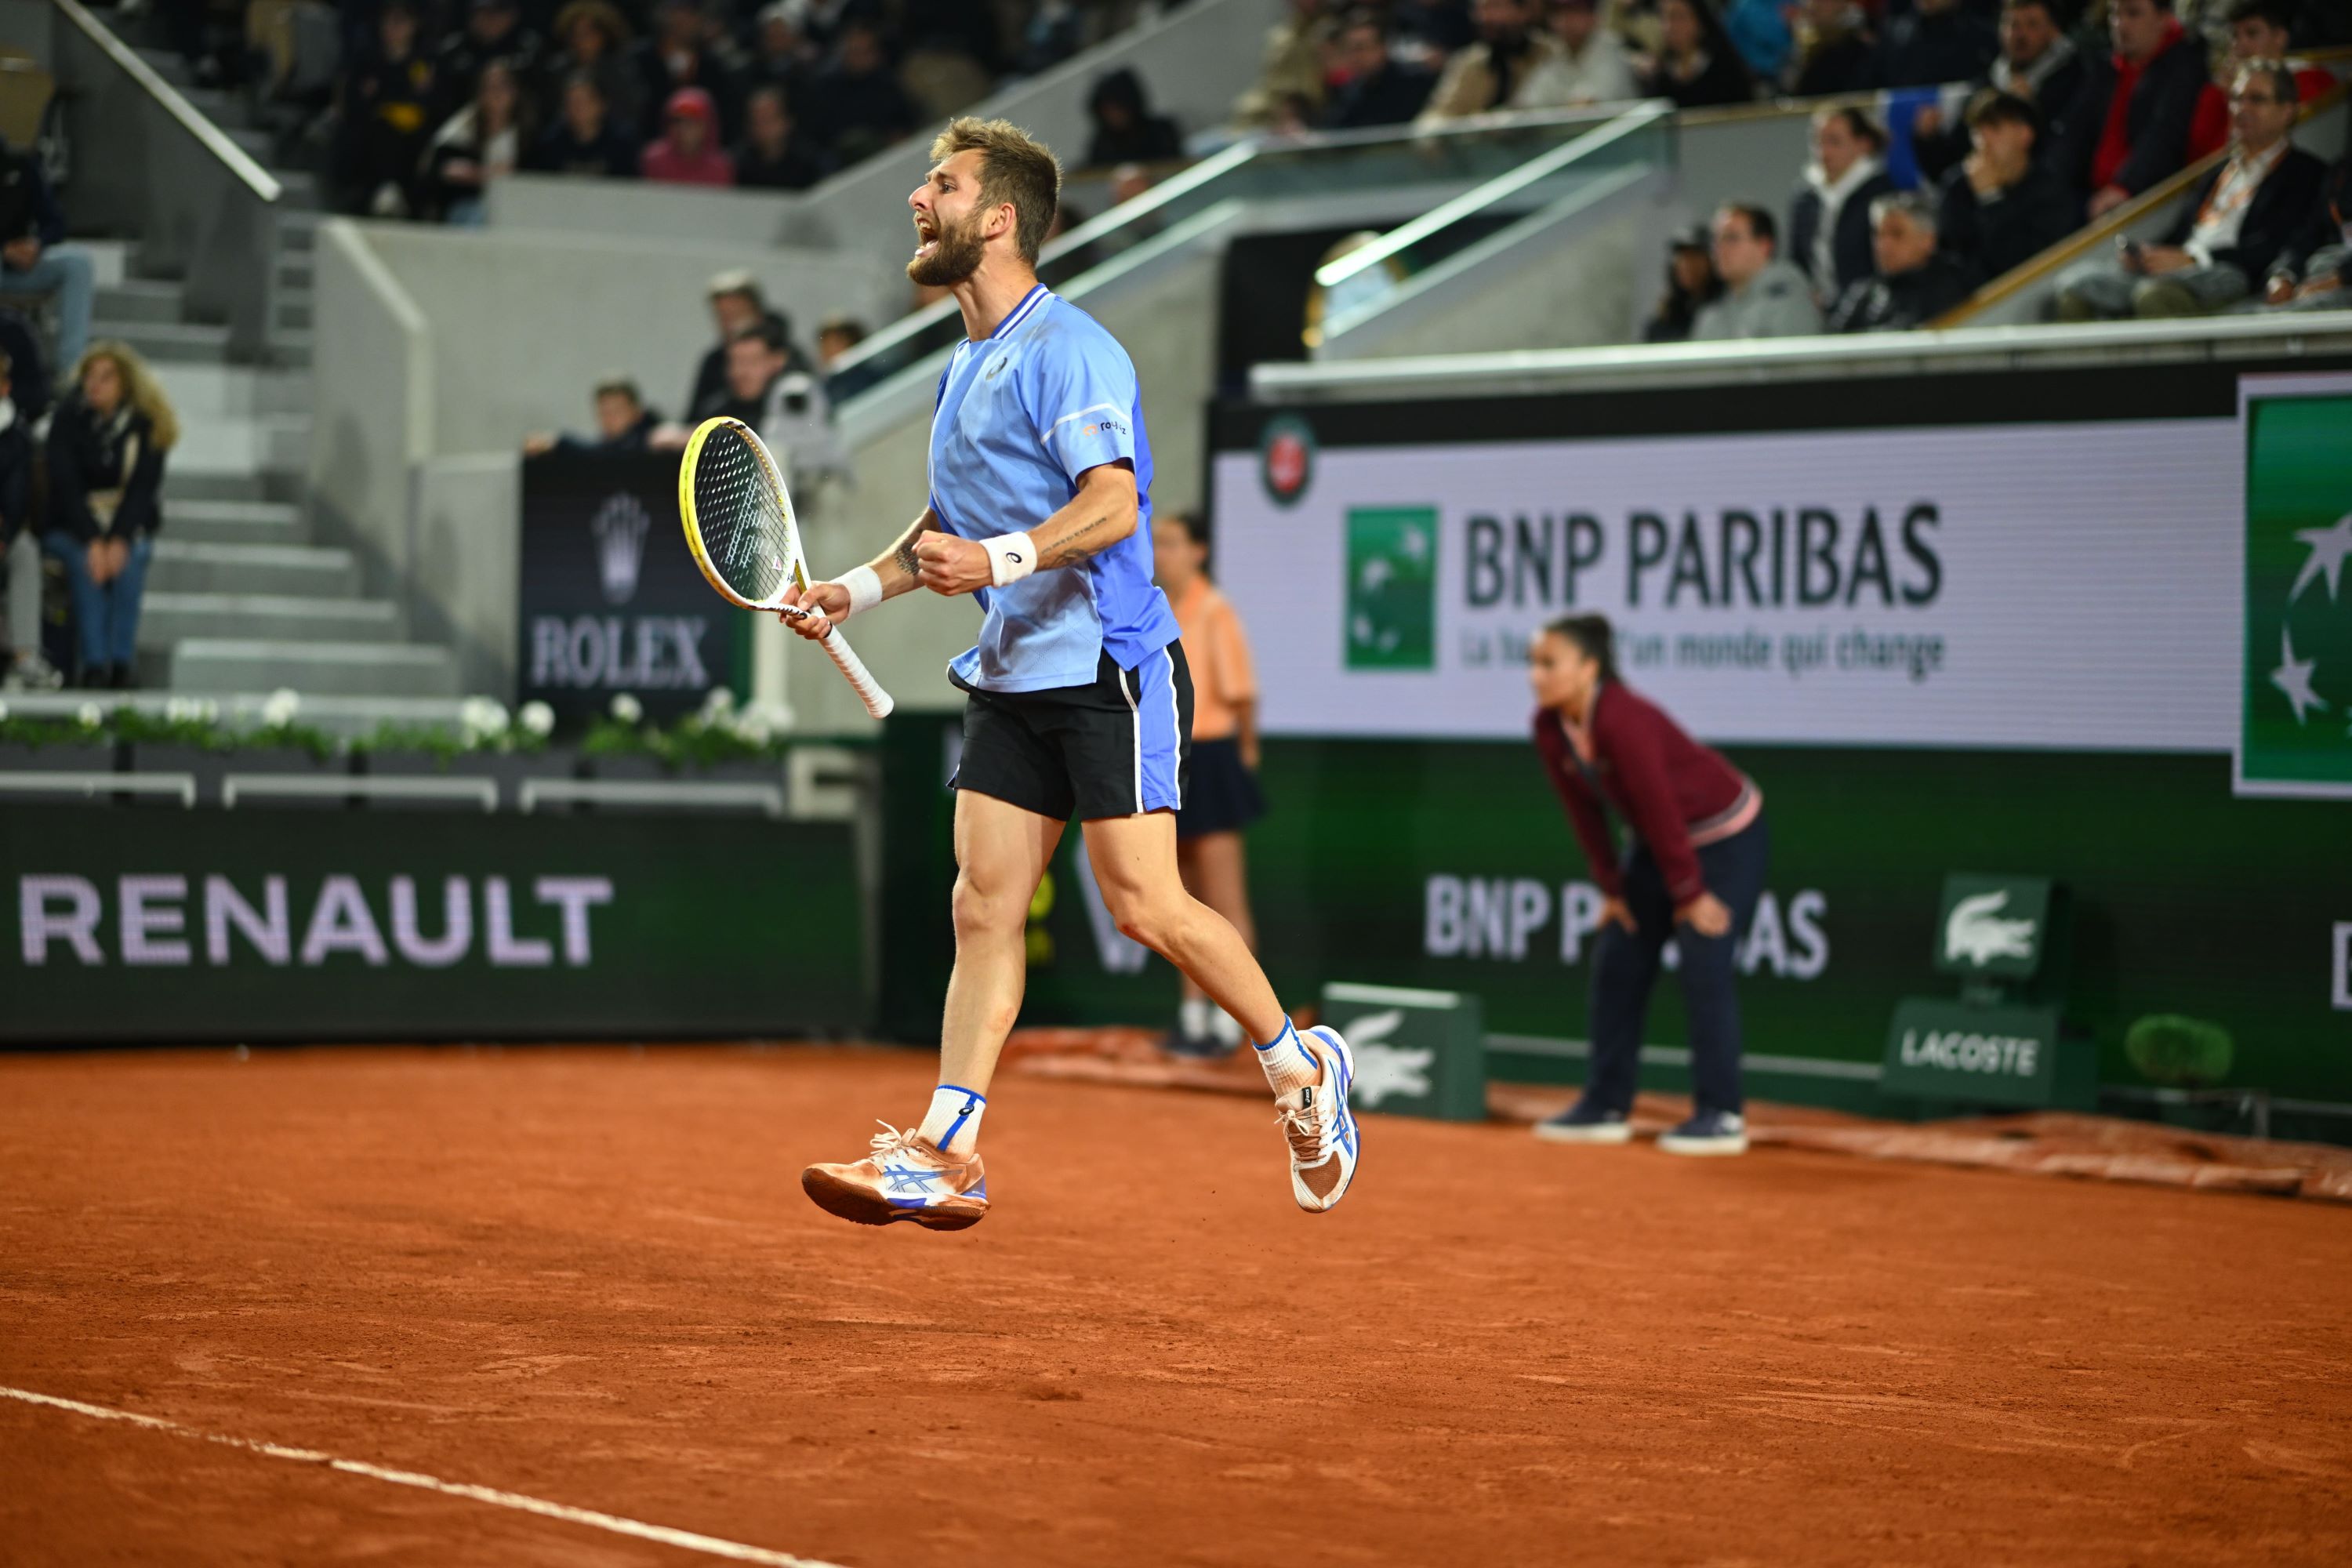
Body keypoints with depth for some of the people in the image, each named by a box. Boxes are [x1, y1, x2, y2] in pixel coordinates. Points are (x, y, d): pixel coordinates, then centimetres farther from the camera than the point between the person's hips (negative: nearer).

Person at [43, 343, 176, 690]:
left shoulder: (147, 425, -4)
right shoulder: (68, 420, -5)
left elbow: (142, 489, -10)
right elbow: (65, 487, -13)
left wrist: (119, 540, -27)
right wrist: (93, 541, -28)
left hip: (128, 525, 1)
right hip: (70, 527, -1)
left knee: (129, 559, -32)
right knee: (84, 560, -33)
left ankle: (123, 662, -32)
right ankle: (94, 662, -37)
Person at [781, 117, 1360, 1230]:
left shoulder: (1066, 349, -12)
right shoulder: (964, 367, 18)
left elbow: (1114, 504, -24)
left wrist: (998, 560, -37)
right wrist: (857, 589, 17)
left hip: (1110, 668, -9)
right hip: (1012, 678, 9)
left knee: (1143, 904, -8)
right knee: (983, 906, 1)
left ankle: (1300, 1065, 12)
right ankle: (945, 1155, -2)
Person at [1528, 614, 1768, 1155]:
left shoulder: (1622, 720, -33)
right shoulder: (1549, 728, -10)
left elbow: (1659, 808, -27)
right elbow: (1584, 810, 0)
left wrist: (1689, 893, -21)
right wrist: (1612, 887, 1)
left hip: (1727, 836, -8)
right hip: (1657, 841, 8)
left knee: (1704, 965, -13)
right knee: (1617, 963, 5)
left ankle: (1722, 1116, -6)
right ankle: (1606, 1106, 12)